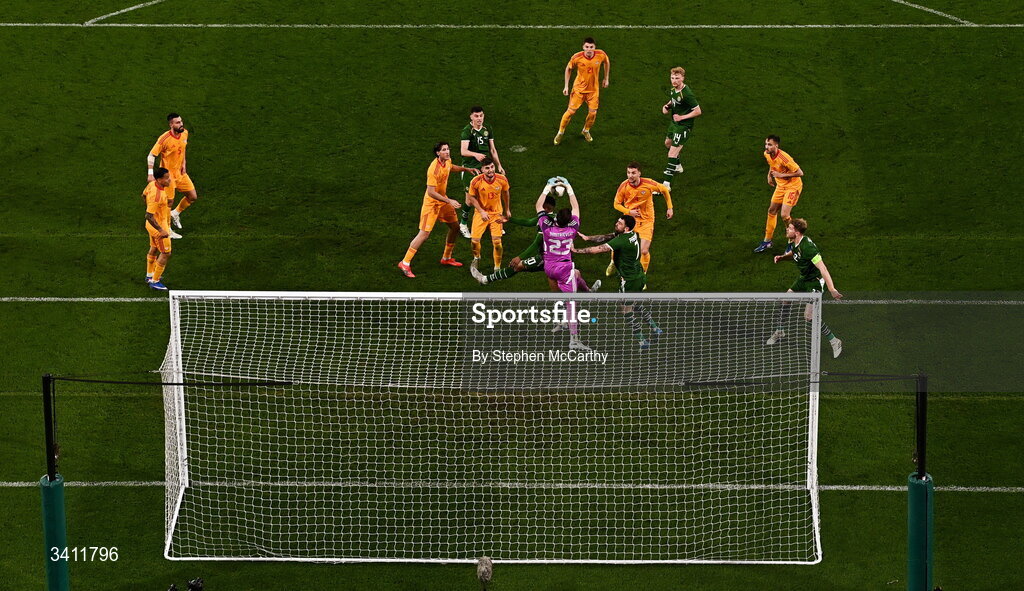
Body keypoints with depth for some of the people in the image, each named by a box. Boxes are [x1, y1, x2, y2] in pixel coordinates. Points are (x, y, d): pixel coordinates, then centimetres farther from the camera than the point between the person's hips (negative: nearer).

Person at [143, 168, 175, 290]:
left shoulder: (152, 184, -8)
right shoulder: (156, 196, -36)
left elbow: (144, 195, 12)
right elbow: (149, 216, -35)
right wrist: (161, 231, -30)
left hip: (153, 224, 10)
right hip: (158, 225, -10)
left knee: (154, 249, 27)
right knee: (166, 253, 3)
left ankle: (150, 275, 45)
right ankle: (154, 281, 14)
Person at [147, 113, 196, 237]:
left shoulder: (185, 133, -4)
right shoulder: (164, 139, -25)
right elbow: (151, 155, -18)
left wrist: (184, 164, 6)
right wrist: (150, 173, -21)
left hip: (180, 171, 7)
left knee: (193, 197, 12)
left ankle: (175, 213, 35)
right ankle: (167, 230, 12)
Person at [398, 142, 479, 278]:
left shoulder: (447, 161, -2)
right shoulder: (434, 169, -30)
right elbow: (431, 192, -31)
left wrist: (466, 169, 15)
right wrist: (449, 201, -33)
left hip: (443, 200, 9)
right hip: (431, 202, -9)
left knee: (455, 226, 14)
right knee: (424, 233, -12)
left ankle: (447, 258, 32)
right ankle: (405, 263, -5)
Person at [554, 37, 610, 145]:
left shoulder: (601, 55, -19)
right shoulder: (576, 57, -23)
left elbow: (607, 62, 6)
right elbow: (568, 68, -3)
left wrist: (606, 79, 10)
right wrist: (566, 86, -4)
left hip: (593, 89, 2)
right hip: (579, 88, -2)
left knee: (593, 112, 2)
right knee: (571, 111, -2)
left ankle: (586, 130, 32)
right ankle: (560, 132, 18)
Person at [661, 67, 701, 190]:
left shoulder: (686, 94, -29)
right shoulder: (673, 89, -3)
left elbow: (698, 111, -24)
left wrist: (682, 117, -25)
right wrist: (667, 106, -1)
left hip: (683, 126, -10)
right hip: (674, 123, 10)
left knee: (672, 153, -13)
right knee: (668, 143, 33)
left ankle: (667, 183, -10)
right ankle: (677, 166, 59)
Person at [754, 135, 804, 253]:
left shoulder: (784, 158, -32)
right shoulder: (767, 154, -7)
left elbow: (800, 173, -27)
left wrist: (782, 175, -28)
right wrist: (770, 175, 10)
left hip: (793, 186, -8)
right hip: (781, 186, 8)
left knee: (784, 215, -14)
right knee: (772, 211, 13)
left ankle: (792, 243, 7)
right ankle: (767, 241, 28)